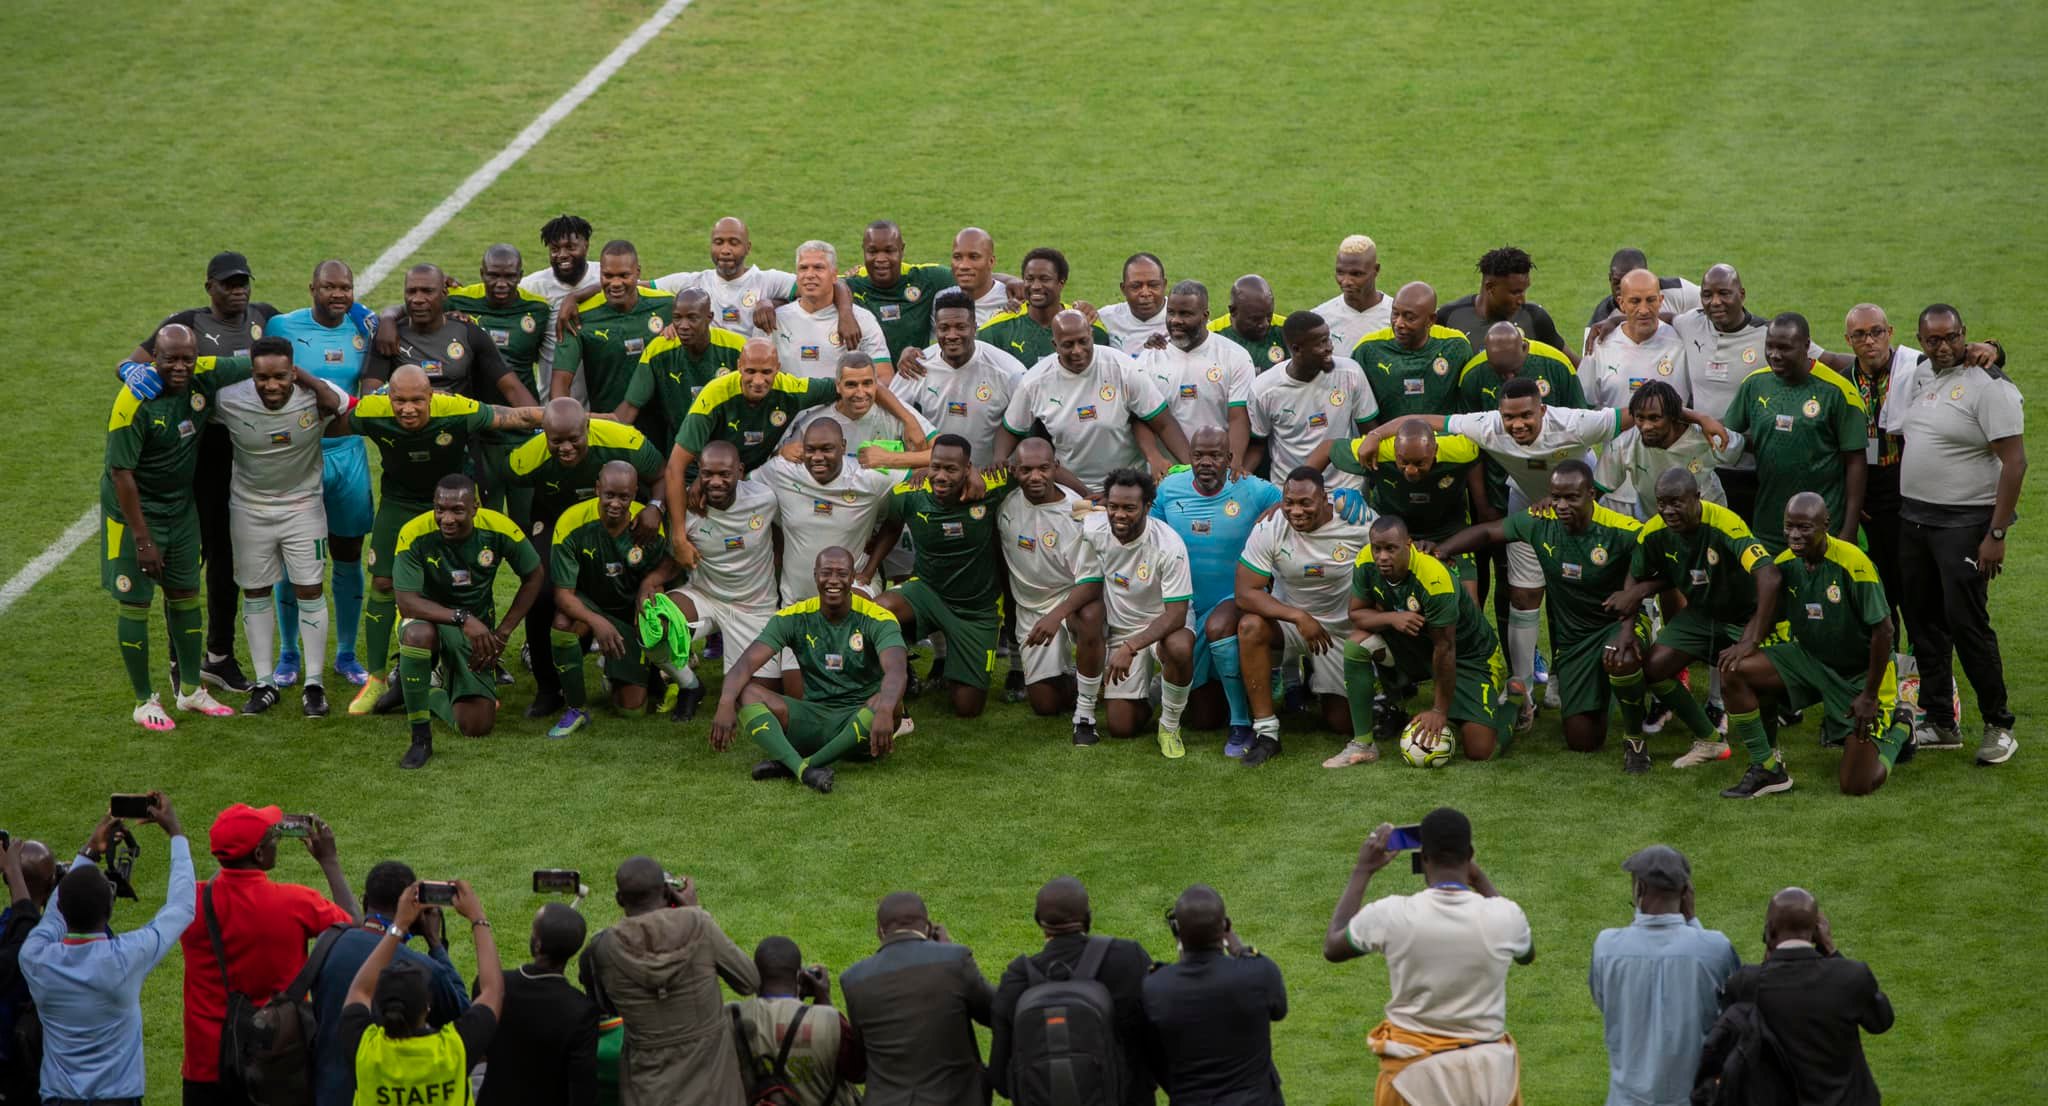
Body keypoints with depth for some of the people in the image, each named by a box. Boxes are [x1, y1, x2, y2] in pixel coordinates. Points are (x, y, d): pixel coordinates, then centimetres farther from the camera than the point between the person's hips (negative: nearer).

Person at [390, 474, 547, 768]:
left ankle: (434, 695, 27)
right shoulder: (415, 535, -24)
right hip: (428, 618, -3)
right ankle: (420, 740, -26)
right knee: (418, 633, -42)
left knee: (477, 726, -9)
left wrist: (501, 634, -5)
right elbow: (407, 603, -30)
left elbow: (535, 576, -1)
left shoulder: (498, 529, -17)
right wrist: (462, 619, -42)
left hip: (476, 627, 3)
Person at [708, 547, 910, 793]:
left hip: (860, 718, -2)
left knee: (888, 704, -37)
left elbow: (897, 671, -25)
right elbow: (747, 662, -10)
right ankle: (805, 770, -47)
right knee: (745, 693, -21)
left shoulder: (877, 618, -7)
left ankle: (789, 764, -39)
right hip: (812, 718, 3)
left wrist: (884, 712, -47)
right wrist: (726, 704, -31)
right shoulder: (794, 617, 1)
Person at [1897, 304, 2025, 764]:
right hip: (1913, 518, 8)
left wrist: (1996, 535, -21)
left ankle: (1999, 727, 2)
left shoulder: (1989, 389, -14)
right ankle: (1939, 723, 20)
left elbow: (2014, 463, -17)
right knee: (1924, 622, 11)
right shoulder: (1921, 377, 10)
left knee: (1968, 624, -9)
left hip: (1964, 522, -8)